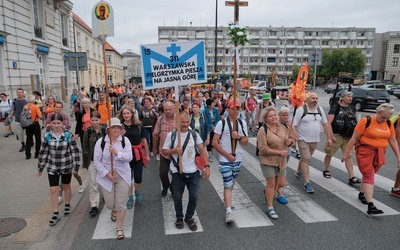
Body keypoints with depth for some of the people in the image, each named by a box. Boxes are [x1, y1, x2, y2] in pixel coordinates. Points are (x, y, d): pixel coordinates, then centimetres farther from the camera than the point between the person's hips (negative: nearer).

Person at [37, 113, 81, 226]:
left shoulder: (68, 135, -13)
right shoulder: (47, 136, -7)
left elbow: (75, 151, -9)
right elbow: (43, 153, 1)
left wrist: (75, 167, -11)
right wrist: (40, 168, 6)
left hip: (66, 166, -1)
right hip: (52, 167, 1)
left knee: (66, 187, 17)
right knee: (53, 190, 0)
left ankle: (67, 205, 40)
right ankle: (55, 214, 13)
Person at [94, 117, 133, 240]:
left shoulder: (125, 140, -8)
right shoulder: (101, 142, -7)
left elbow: (129, 157, -15)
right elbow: (97, 161, -4)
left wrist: (116, 152, -29)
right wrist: (107, 173, -12)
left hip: (122, 175, -1)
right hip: (106, 176, 1)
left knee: (121, 203, -1)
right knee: (109, 203, 11)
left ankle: (119, 228, 18)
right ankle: (114, 211, 49)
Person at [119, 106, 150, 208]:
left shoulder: (138, 126, -2)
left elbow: (144, 141, 5)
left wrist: (147, 154, 8)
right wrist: (120, 135, -21)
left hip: (138, 154, 1)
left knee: (138, 177, 3)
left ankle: (137, 192, 36)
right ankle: (130, 197, 28)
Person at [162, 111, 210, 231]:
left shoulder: (194, 134, -2)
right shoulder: (171, 135, -6)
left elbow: (202, 150, 0)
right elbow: (164, 151, 0)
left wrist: (207, 166, -8)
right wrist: (174, 151, -20)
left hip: (193, 172, 1)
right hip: (177, 172, -1)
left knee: (194, 196, 7)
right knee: (177, 197, 15)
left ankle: (189, 217, 31)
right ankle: (179, 217, 38)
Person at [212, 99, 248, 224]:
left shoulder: (242, 123, 4)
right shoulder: (221, 123, -9)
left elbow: (246, 143, 8)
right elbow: (214, 142, -10)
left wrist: (239, 137, -14)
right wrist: (227, 155, -13)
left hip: (238, 159, 5)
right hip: (225, 159, -5)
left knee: (231, 183, 19)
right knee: (228, 185, -6)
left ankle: (227, 199, 42)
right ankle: (228, 211, -2)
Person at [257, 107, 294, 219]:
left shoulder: (282, 126, 3)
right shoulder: (263, 130, -15)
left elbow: (291, 139, 14)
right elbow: (263, 149, -19)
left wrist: (290, 141, -11)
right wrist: (279, 152, -22)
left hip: (281, 161, 6)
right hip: (268, 161, -6)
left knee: (282, 183, 14)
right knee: (271, 183, 3)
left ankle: (268, 193, 45)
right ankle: (270, 208, 20)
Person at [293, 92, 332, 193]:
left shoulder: (320, 110, 5)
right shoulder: (301, 109, -12)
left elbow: (325, 124, 12)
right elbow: (294, 125, -14)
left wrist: (329, 138, 10)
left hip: (315, 140, 5)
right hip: (303, 139, -5)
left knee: (305, 158, 18)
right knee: (305, 159, -8)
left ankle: (299, 172, 43)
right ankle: (307, 183, -3)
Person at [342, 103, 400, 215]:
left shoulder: (389, 124, 5)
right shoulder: (366, 121, -12)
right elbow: (354, 137, -10)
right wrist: (346, 153, -10)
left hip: (379, 154, 5)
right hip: (365, 151, -5)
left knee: (368, 175, 14)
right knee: (369, 176, -9)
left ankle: (361, 194, 37)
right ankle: (370, 206, -10)